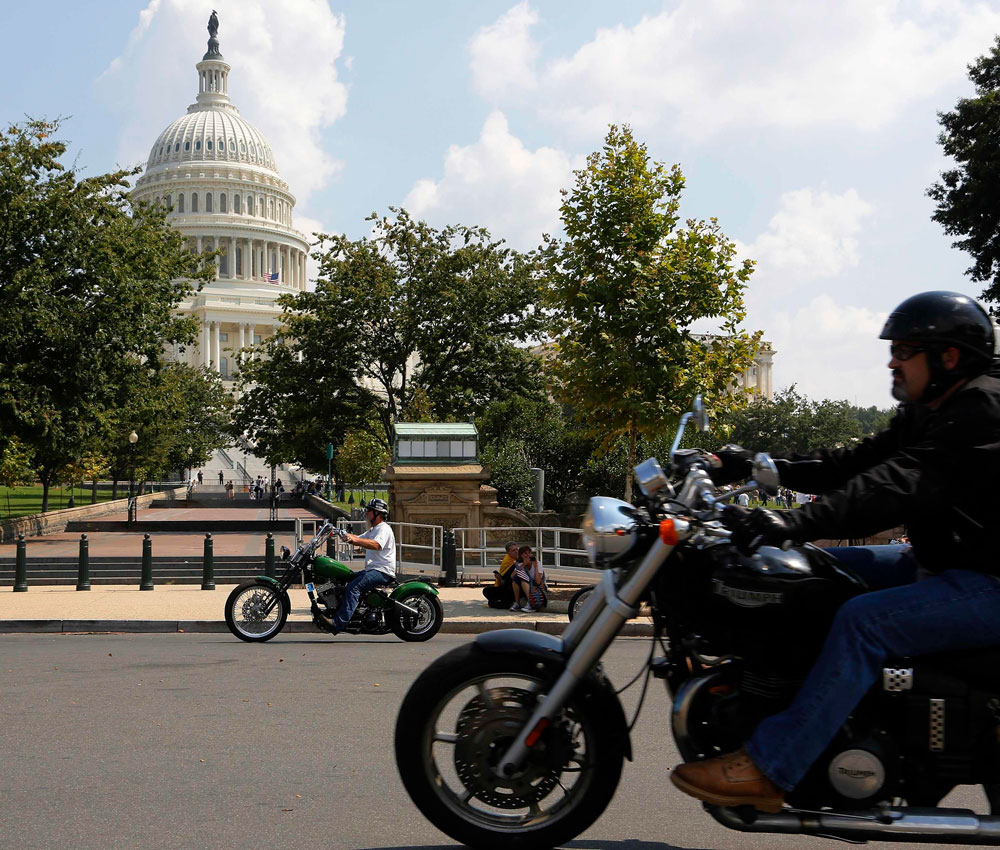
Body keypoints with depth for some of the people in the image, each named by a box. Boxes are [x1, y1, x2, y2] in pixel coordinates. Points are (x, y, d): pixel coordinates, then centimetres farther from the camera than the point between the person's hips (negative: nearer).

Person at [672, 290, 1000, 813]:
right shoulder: (923, 415, 14)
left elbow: (901, 486, -33)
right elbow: (852, 464, 10)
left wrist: (796, 523, -42)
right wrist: (753, 466, 1)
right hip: (945, 565, 11)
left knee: (864, 621, -30)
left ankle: (769, 769, -29)